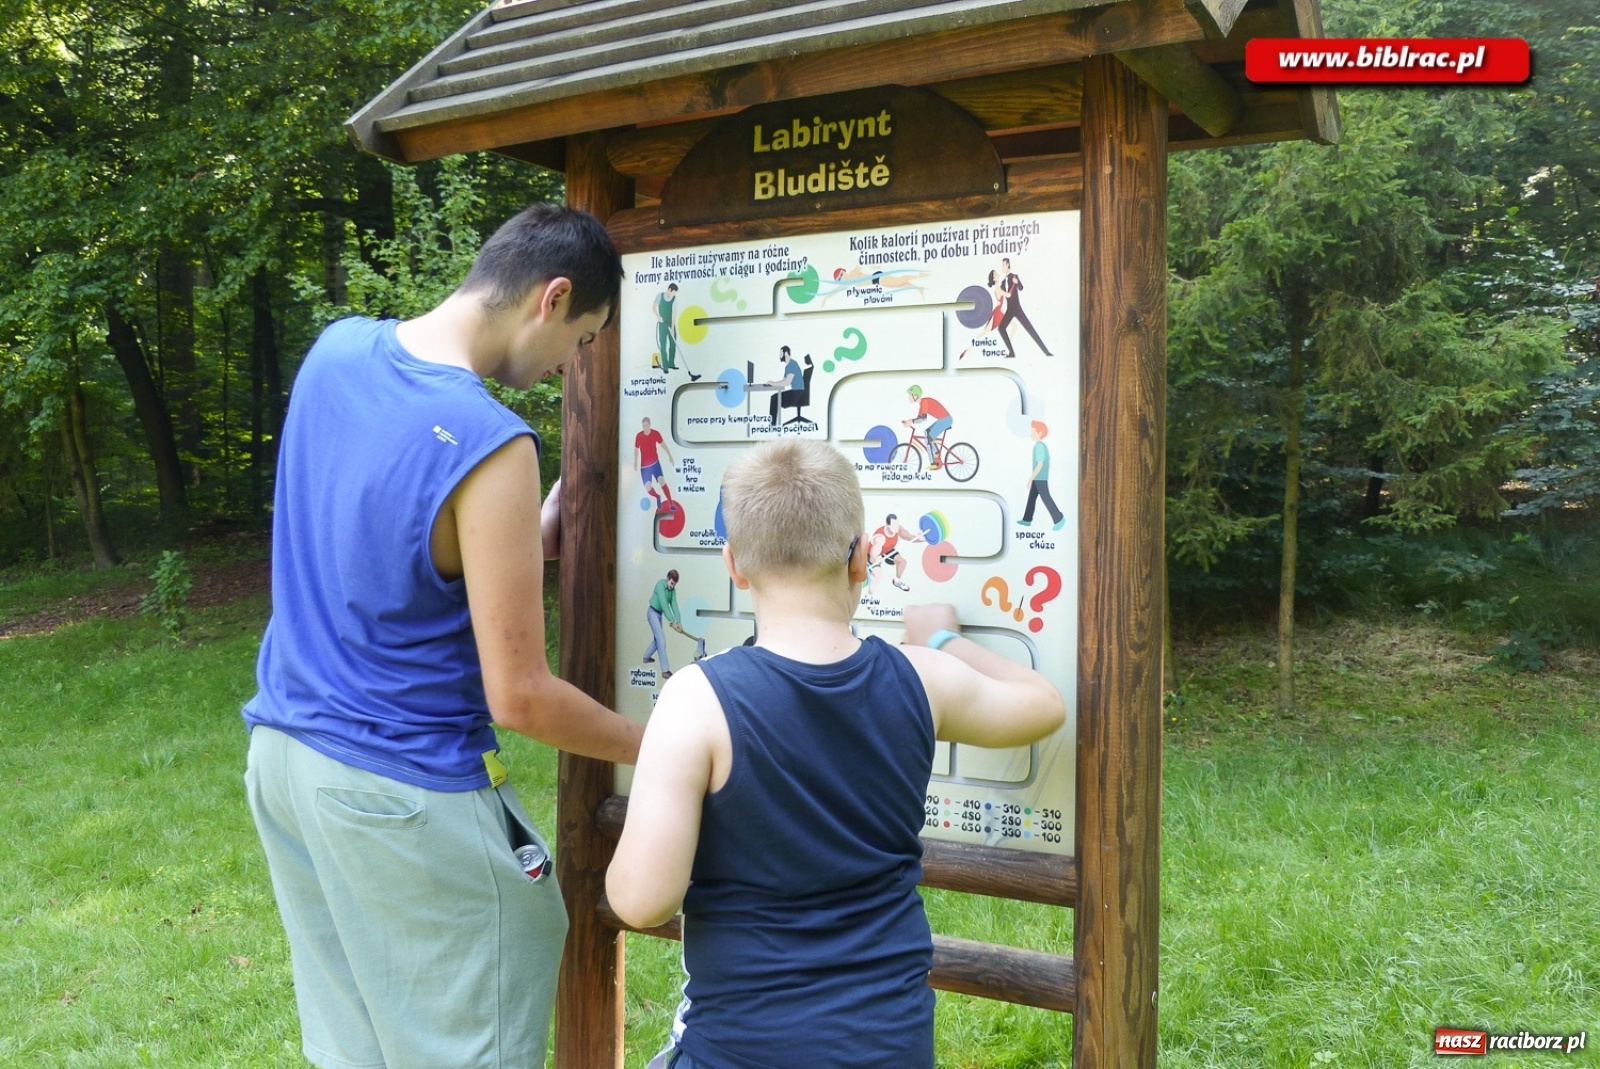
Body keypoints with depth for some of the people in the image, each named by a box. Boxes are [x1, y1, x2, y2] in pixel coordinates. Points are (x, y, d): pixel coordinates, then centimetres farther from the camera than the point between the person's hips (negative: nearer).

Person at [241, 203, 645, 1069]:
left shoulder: (335, 350, -1)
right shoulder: (491, 444, -24)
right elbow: (518, 697, -19)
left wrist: (519, 541, 11)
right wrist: (651, 749, -5)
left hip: (281, 750, 8)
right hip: (401, 793, -8)